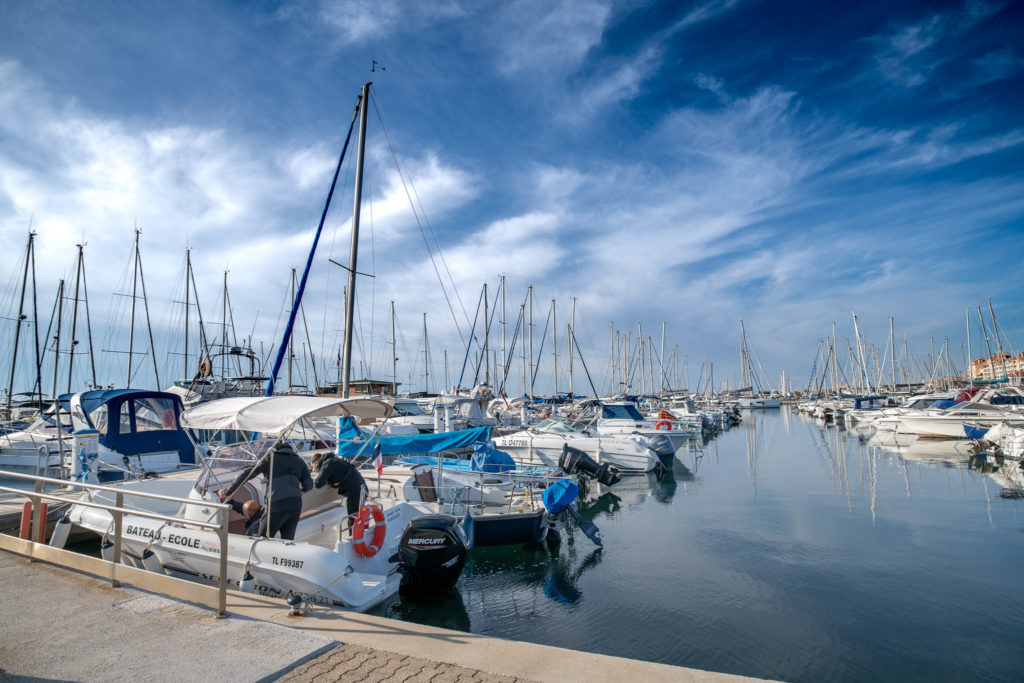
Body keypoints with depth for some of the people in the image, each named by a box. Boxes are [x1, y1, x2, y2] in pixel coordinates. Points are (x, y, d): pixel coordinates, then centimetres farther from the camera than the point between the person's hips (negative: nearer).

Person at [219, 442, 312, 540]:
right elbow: (308, 485, 14)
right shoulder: (299, 461, 21)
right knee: (288, 541, 11)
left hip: (278, 505, -4)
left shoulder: (270, 457, 12)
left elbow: (245, 474, 6)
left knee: (264, 539, 8)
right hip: (296, 505, 4)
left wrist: (227, 492, 14)